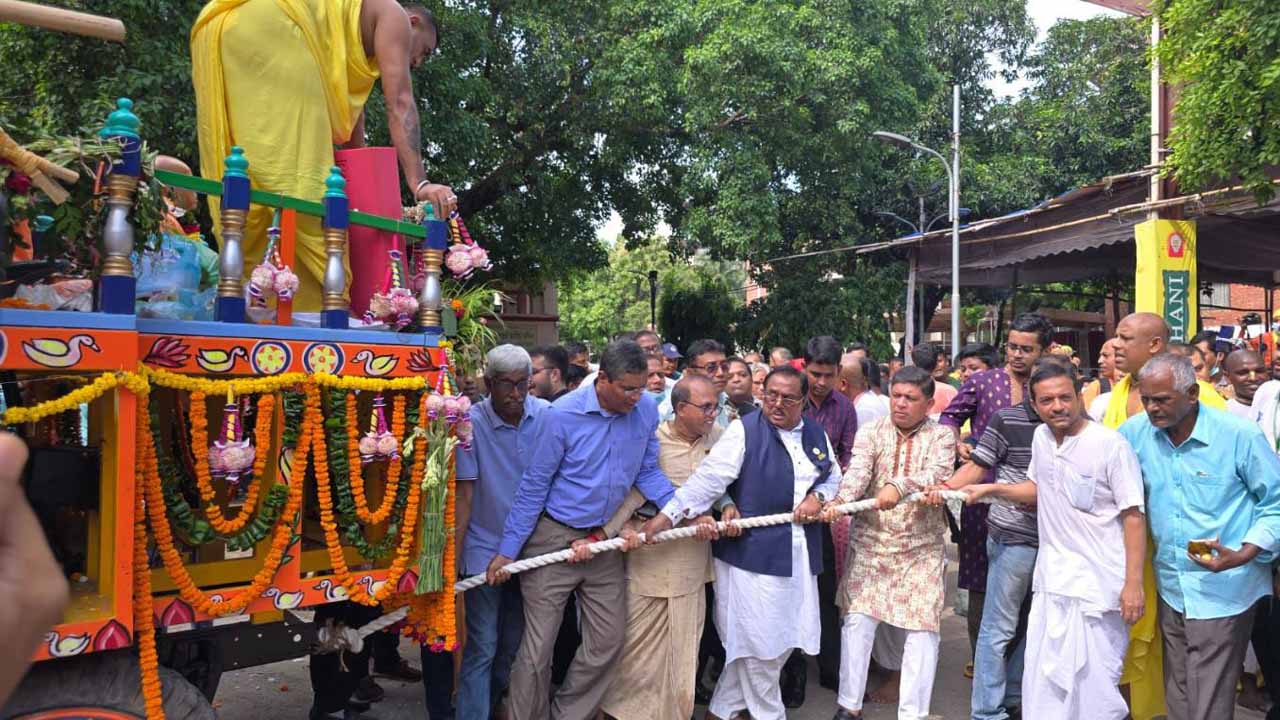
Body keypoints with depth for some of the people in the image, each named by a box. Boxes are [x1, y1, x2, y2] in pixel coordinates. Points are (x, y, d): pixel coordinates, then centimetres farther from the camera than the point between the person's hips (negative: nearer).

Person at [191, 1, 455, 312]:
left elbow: (351, 112, 35)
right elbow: (400, 105, -1)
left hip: (221, 31, 10)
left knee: (242, 179, 5)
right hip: (268, 30, -10)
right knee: (299, 175, -13)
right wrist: (419, 183, -9)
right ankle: (317, 306, -16)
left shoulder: (356, 36, 35)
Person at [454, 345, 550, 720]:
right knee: (482, 649, 0)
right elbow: (464, 495, -11)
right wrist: (452, 555, -10)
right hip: (485, 551, -3)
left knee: (512, 646, 16)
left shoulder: (547, 415, -8)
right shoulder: (472, 423, -14)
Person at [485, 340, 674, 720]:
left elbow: (647, 472, 4)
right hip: (554, 539, -5)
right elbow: (534, 486, -12)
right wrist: (508, 550, -10)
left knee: (608, 640, 12)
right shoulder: (562, 415, -19)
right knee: (538, 647, 3)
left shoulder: (647, 410, -6)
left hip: (604, 540, 5)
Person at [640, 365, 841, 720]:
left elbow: (833, 477, 22)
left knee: (785, 637, 11)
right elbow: (709, 477, -17)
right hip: (754, 550, -6)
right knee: (759, 641, 1)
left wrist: (817, 497, -1)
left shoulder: (816, 434, 10)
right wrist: (667, 514, -26)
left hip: (800, 553, 6)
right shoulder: (745, 430, -9)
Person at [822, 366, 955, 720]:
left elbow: (936, 474, -19)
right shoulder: (871, 432, 3)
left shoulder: (941, 436, 1)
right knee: (858, 618, 0)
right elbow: (858, 471, -14)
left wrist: (899, 486, -39)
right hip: (871, 541, 1)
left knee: (923, 626, -2)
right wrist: (840, 500, -35)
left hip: (922, 546, 0)